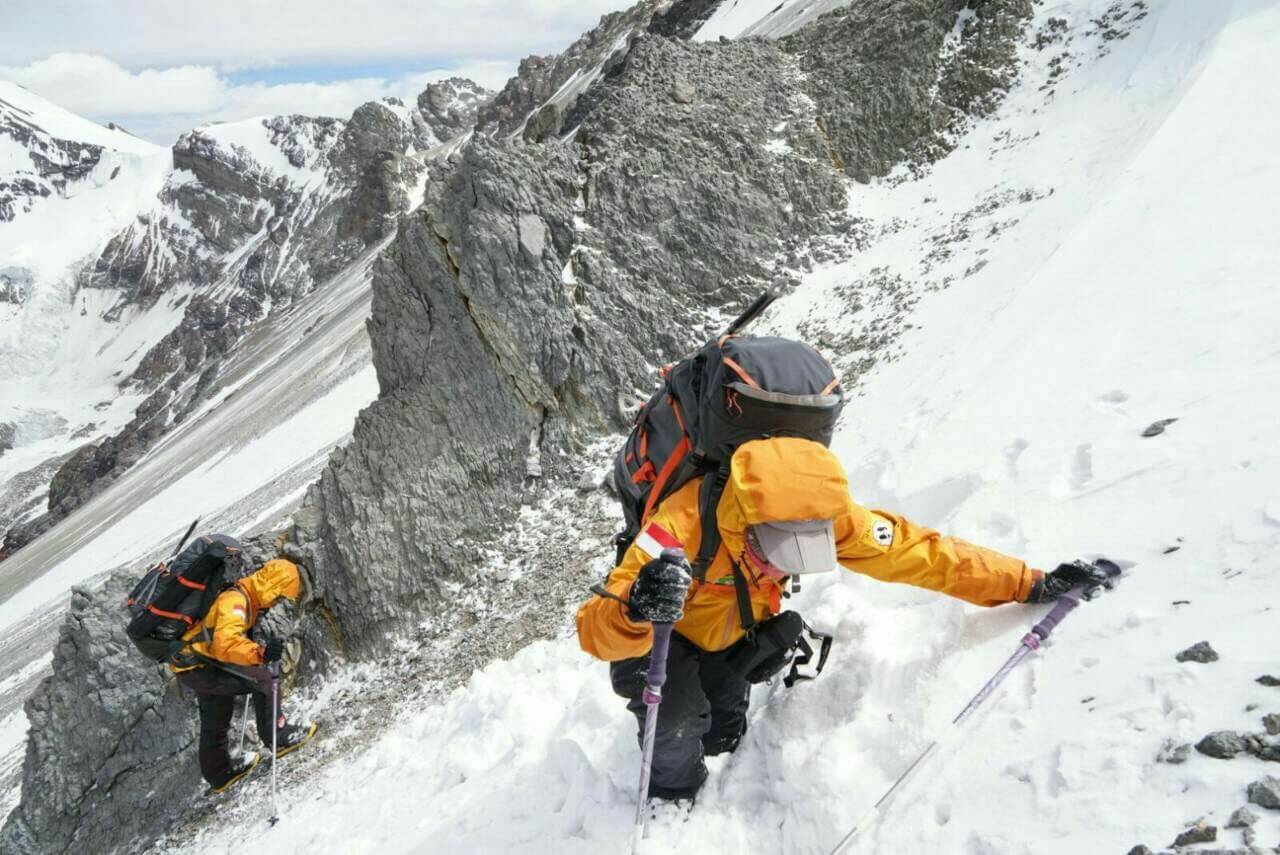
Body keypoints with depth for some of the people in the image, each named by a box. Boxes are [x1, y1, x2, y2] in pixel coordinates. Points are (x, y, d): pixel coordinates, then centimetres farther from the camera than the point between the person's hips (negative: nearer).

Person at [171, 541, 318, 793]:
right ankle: (276, 737, -5)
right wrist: (261, 653, -55)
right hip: (196, 666, -10)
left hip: (199, 664, 10)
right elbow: (225, 642, -44)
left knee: (215, 722, 24)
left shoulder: (246, 598, 4)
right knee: (262, 679, -17)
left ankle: (219, 772, 41)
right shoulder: (235, 600, -28)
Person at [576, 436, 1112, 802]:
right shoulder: (683, 525, -46)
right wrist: (635, 611, -72)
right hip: (659, 640, -4)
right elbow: (595, 630, -48)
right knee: (679, 717, -24)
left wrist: (1029, 585, -21)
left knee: (723, 735, 8)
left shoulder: (818, 516, -32)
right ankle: (672, 800, 10)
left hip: (727, 638, 4)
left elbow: (910, 552, -23)